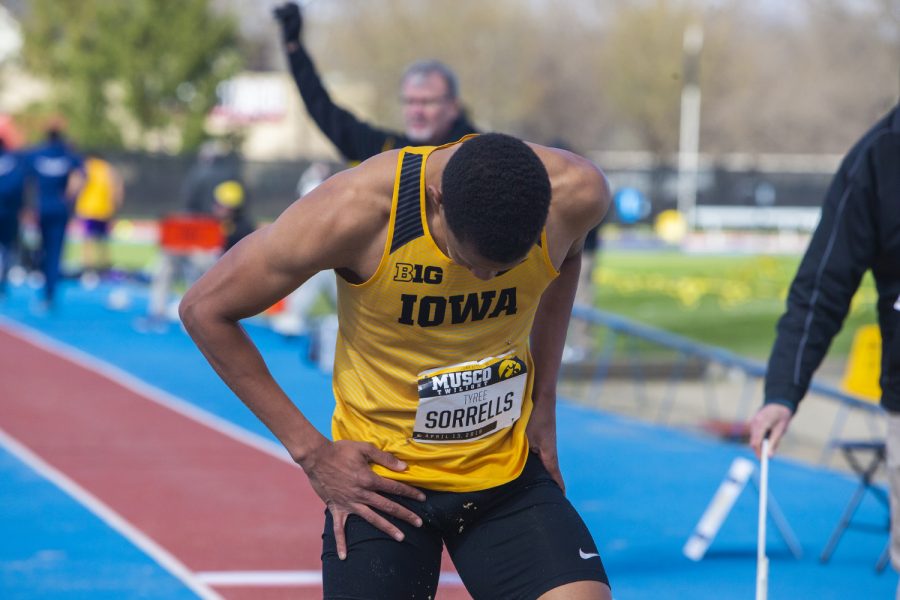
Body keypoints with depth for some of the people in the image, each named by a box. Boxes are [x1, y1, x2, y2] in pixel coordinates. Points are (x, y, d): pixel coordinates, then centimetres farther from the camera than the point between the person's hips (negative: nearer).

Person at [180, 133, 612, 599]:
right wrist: (311, 452, -13)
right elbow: (205, 309, -13)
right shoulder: (355, 211, -27)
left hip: (510, 468, 3)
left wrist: (543, 403, 6)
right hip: (380, 479, -2)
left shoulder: (576, 194, -17)